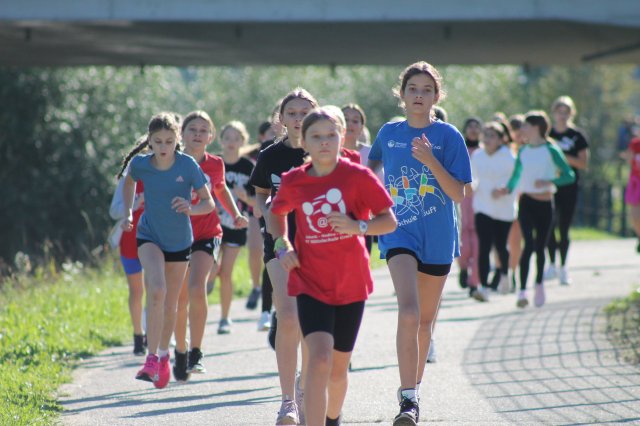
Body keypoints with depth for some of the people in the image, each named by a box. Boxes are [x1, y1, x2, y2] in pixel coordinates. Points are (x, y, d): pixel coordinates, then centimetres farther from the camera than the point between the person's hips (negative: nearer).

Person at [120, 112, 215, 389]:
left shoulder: (188, 165, -18)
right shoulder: (140, 164, -14)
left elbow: (209, 203, -14)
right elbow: (129, 182, 11)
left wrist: (191, 209, -33)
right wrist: (128, 213, 3)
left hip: (179, 241, 1)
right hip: (149, 237, -1)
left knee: (170, 304, 13)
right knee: (157, 290, -26)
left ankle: (164, 355, 37)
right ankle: (151, 358, -23)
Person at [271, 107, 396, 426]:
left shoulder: (358, 176, -7)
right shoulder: (293, 182, -2)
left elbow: (389, 221, -5)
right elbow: (277, 213, 19)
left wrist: (359, 227, -24)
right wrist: (282, 245, 1)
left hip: (350, 283, 1)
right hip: (310, 282, 0)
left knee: (338, 368, 13)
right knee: (319, 357, -21)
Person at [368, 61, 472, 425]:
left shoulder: (448, 136, -4)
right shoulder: (389, 133, 4)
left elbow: (458, 193, -10)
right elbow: (371, 166, 26)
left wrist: (430, 161, -21)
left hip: (438, 238, 0)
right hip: (400, 233, 0)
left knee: (425, 320, 13)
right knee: (408, 312, -20)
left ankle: (415, 388, 34)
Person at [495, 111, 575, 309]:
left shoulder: (551, 150, -5)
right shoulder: (523, 151, 7)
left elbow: (569, 175, -8)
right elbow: (516, 175, 14)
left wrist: (548, 181, -20)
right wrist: (507, 189, -5)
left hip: (544, 203, -1)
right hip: (526, 202, 1)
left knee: (540, 247, 7)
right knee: (529, 244, -14)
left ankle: (539, 285, 28)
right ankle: (522, 291, -18)